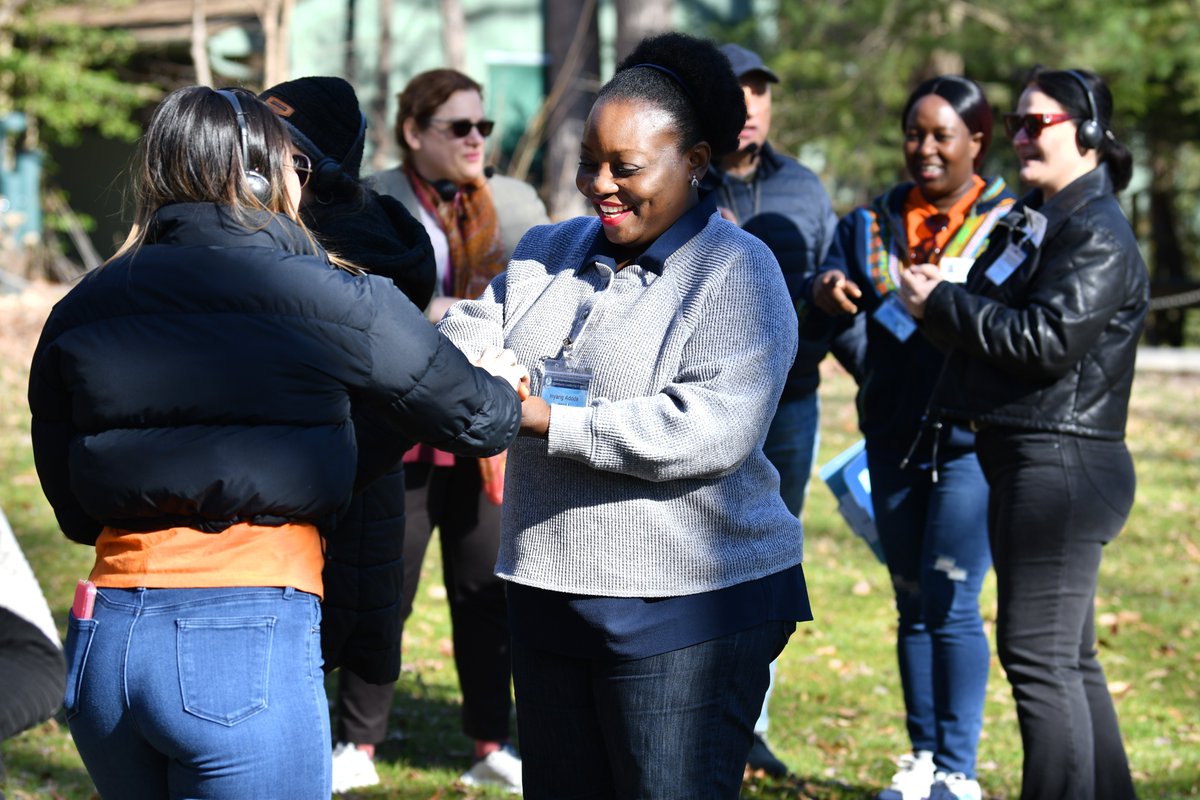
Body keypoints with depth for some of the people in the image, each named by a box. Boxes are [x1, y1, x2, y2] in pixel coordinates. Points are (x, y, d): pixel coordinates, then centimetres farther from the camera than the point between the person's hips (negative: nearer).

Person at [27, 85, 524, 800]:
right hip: (247, 643, -5)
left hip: (102, 647, 6)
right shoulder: (332, 300, -5)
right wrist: (503, 381, 27)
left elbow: (75, 512, 14)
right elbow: (475, 419, 5)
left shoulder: (78, 312, 9)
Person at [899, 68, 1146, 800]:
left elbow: (1050, 338, -22)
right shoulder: (1034, 222, 18)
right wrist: (939, 305, 0)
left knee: (1039, 656, -9)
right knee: (1070, 659, 15)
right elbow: (999, 323, 19)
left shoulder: (1099, 236, -13)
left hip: (1062, 465, -10)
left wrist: (943, 303, -14)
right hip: (1032, 463, 10)